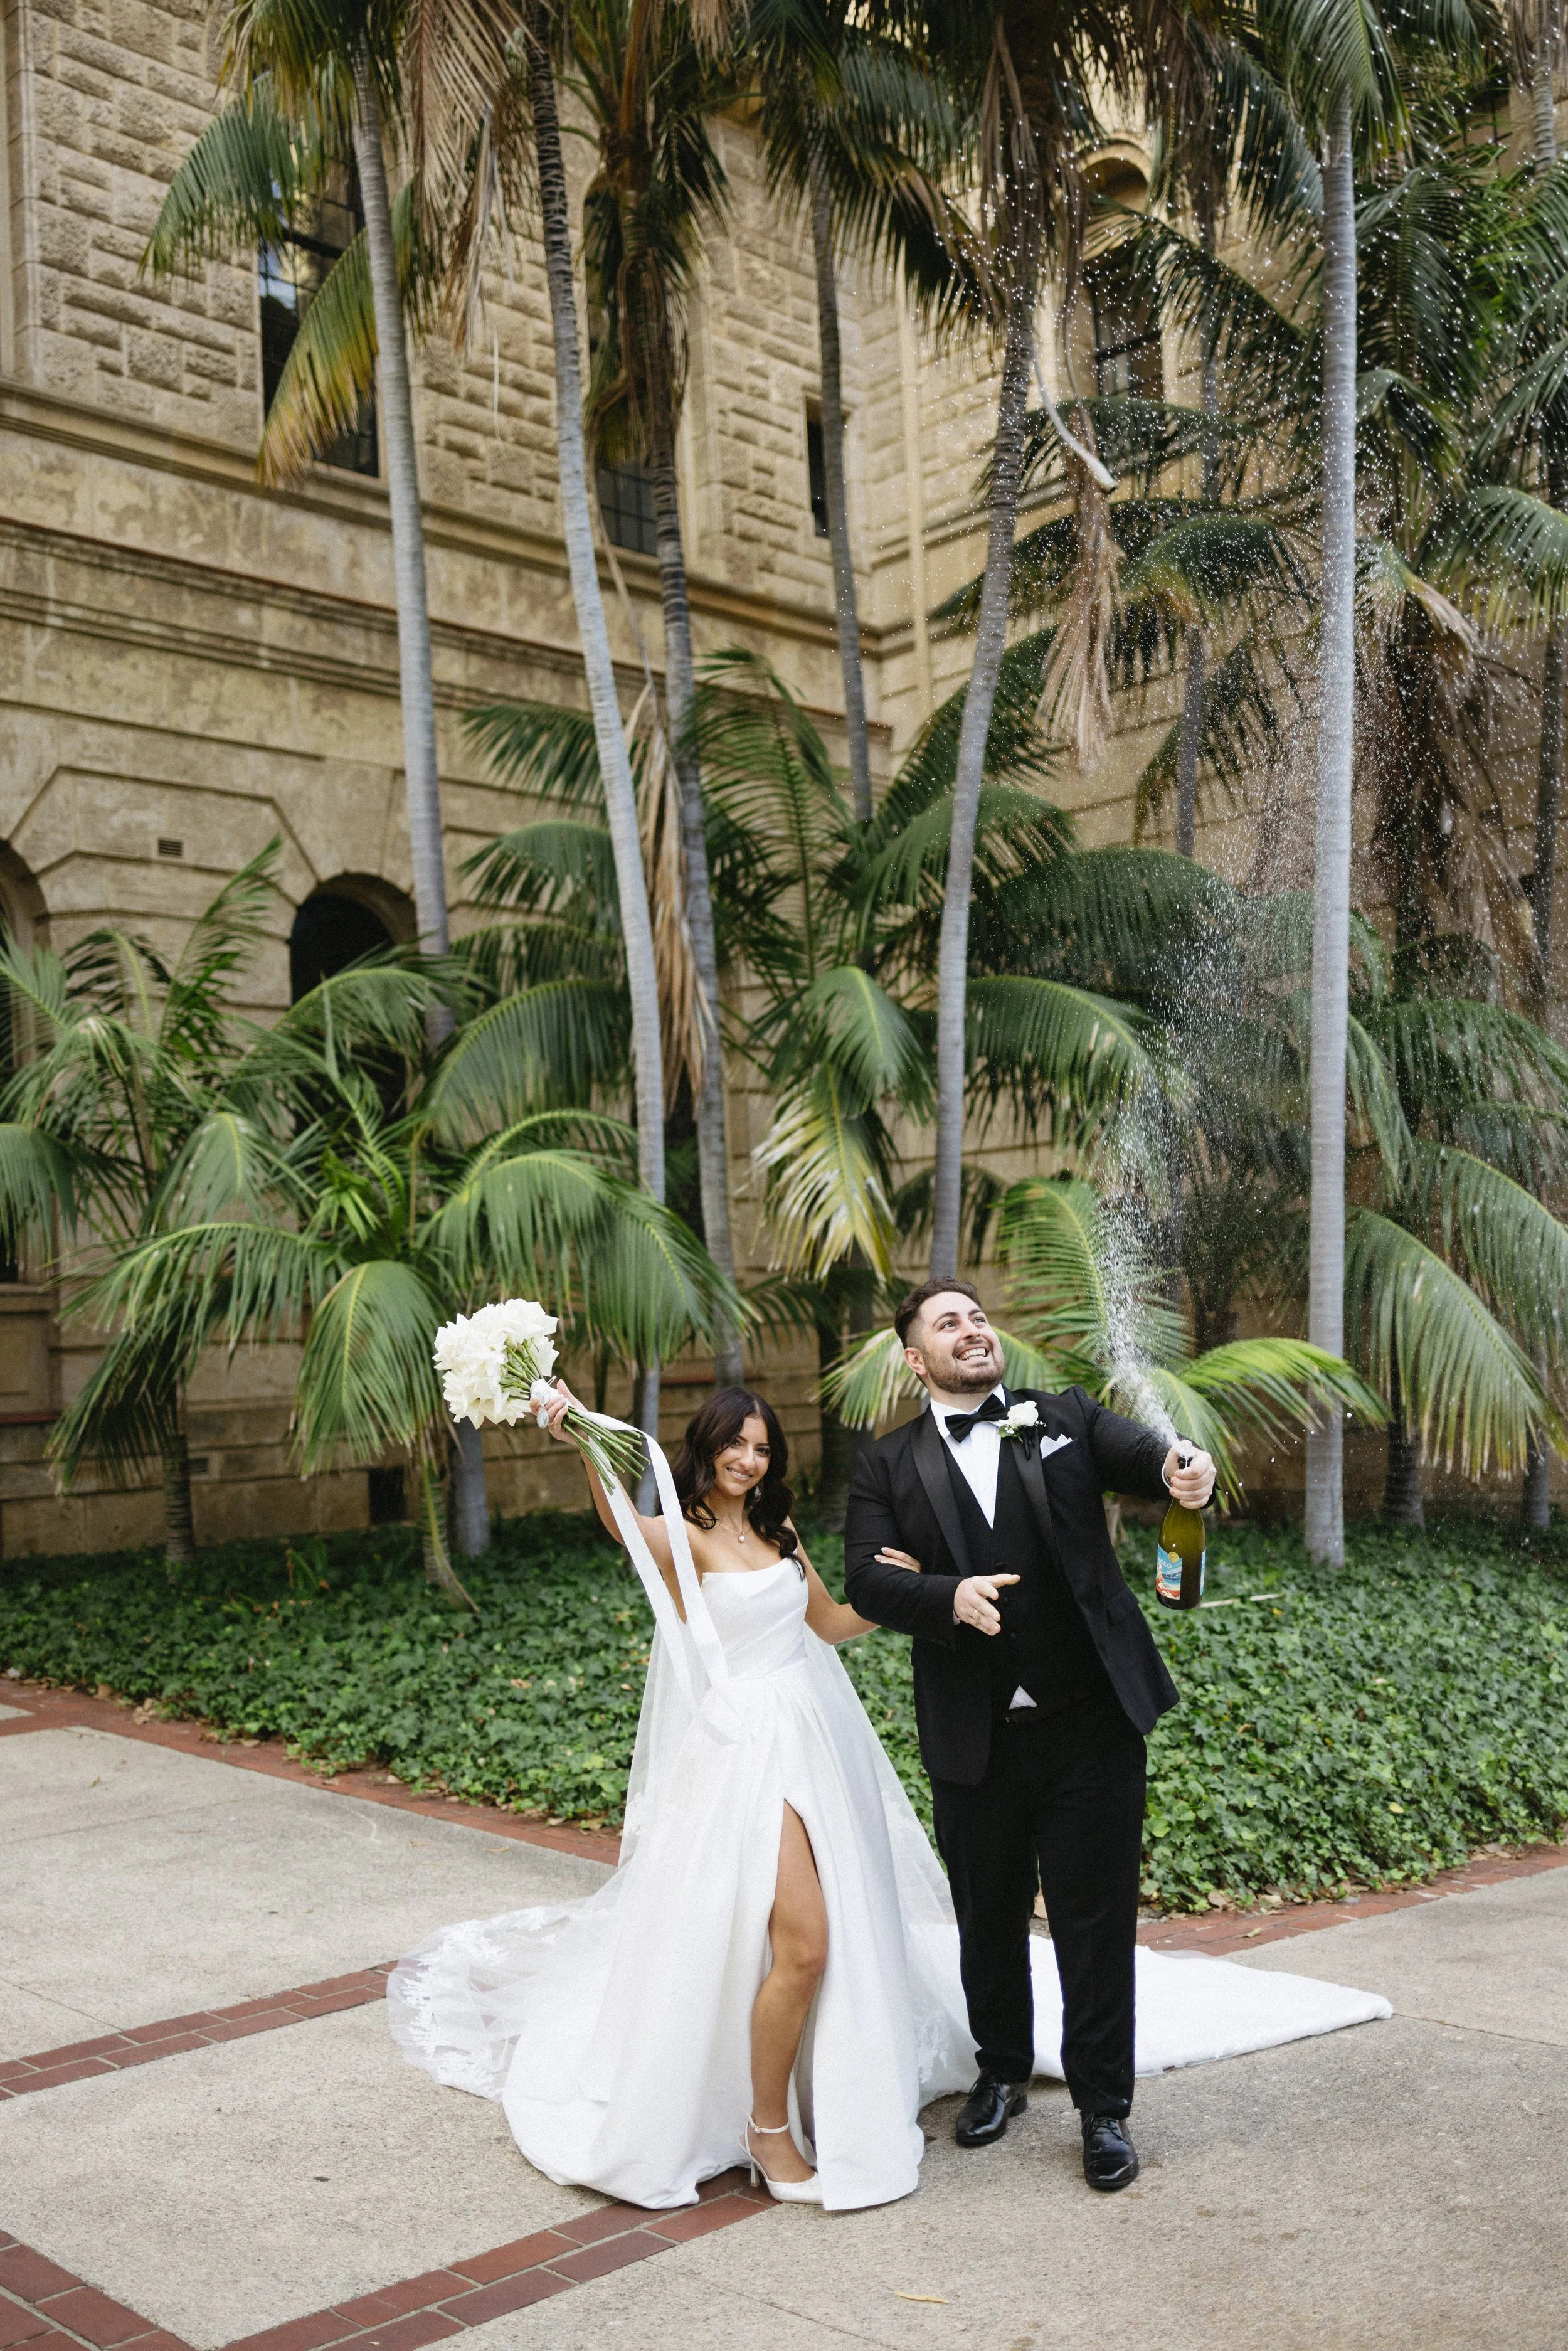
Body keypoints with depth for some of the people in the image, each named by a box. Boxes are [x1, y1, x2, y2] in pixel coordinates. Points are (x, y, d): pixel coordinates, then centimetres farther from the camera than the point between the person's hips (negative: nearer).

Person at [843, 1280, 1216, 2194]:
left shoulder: (1067, 1419, 4)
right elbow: (868, 1579, -7)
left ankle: (1105, 2108, 21)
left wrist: (1186, 1473, -35)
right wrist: (950, 1596, -25)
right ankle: (1002, 2075, 39)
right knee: (990, 1919, 17)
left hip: (1091, 1719, -1)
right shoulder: (890, 1466, 4)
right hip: (975, 1739, 1)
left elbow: (1144, 1453, -12)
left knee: (1098, 1919, 5)